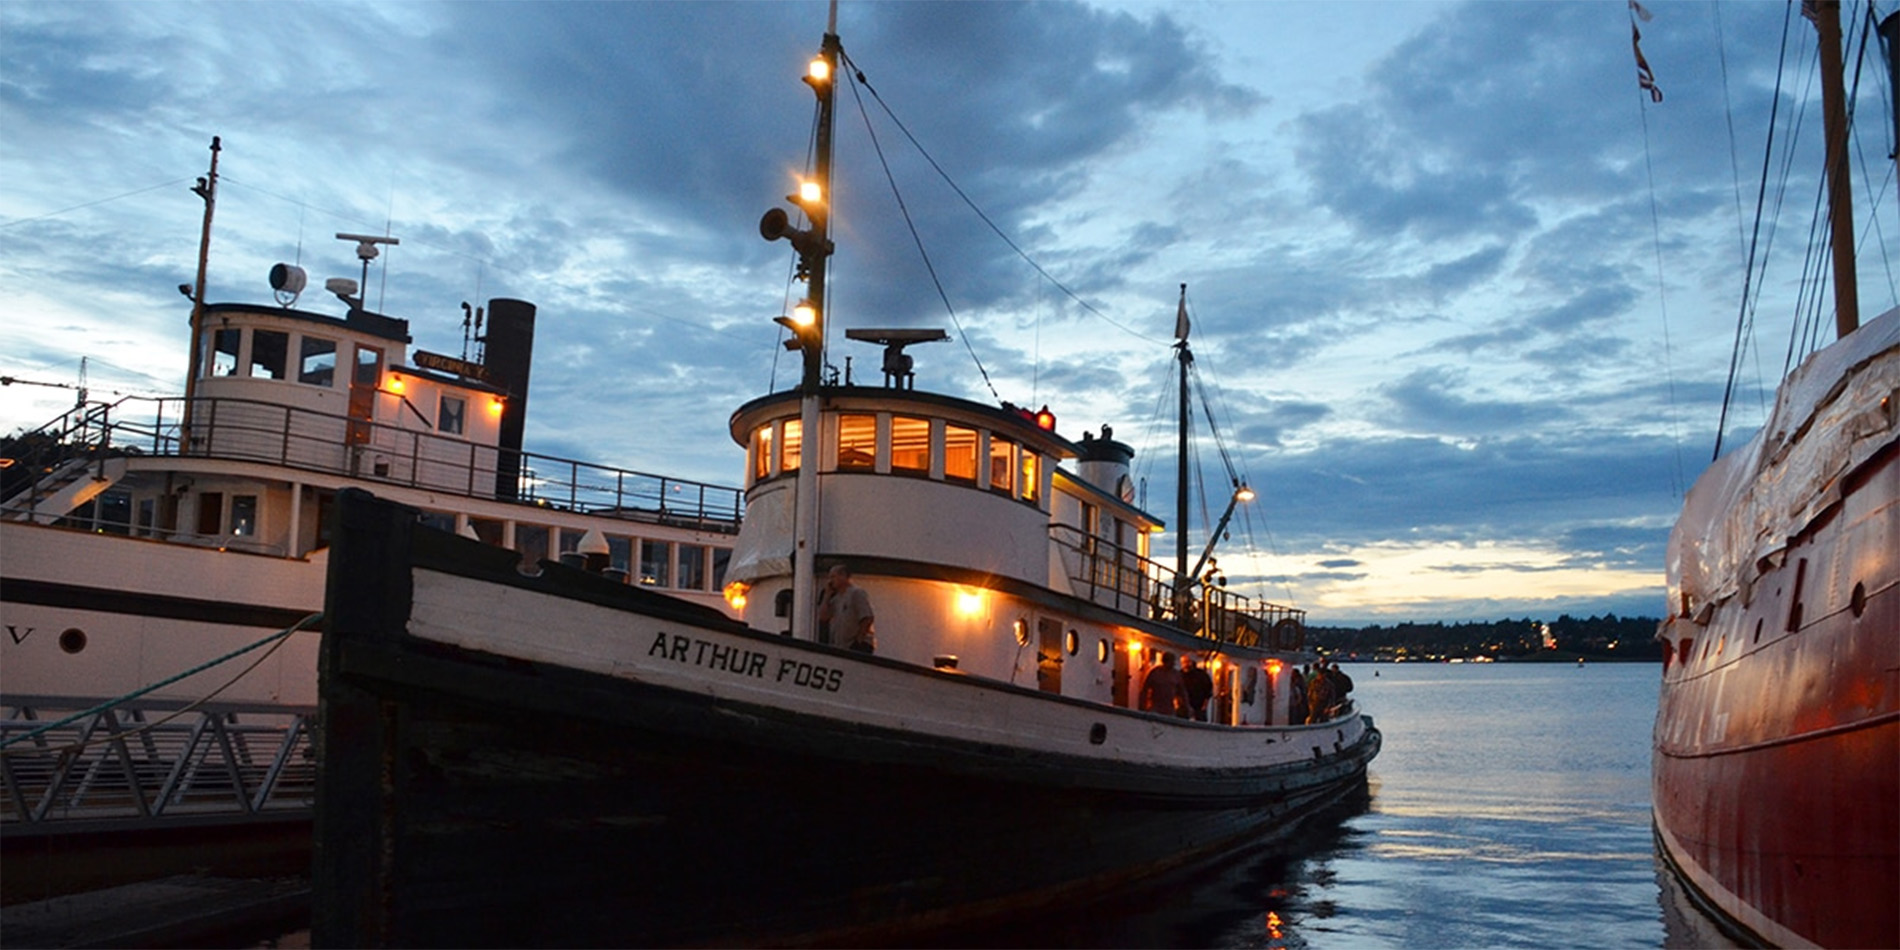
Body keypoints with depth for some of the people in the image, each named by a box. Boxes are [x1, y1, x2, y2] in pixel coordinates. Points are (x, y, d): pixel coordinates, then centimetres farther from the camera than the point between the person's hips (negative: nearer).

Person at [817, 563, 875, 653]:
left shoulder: (856, 593, -6)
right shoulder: (835, 598, 18)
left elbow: (867, 618, -15)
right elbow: (823, 617, 9)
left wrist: (859, 640, -15)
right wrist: (827, 595, 8)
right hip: (841, 647, 8)